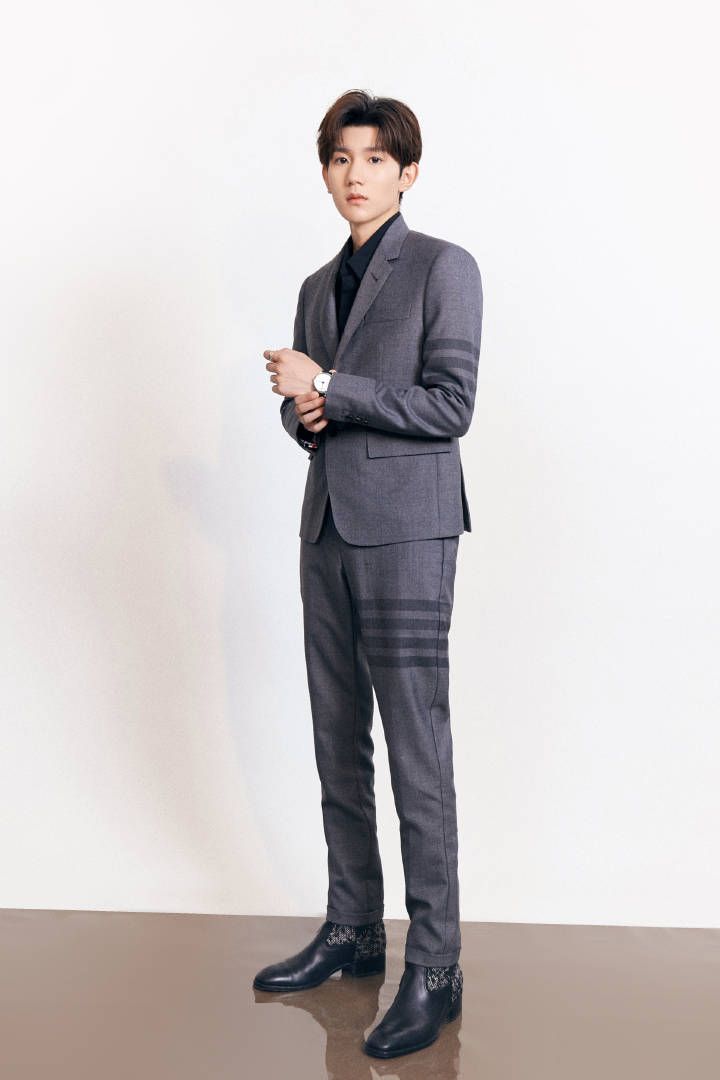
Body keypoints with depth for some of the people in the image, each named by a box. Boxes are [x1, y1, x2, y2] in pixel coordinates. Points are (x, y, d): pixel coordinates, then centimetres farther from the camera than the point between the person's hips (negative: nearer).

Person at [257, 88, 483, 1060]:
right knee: (339, 748, 12)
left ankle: (435, 971, 4)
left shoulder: (442, 268, -2)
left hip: (405, 532, -7)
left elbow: (450, 404, -11)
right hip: (329, 529, 7)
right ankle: (352, 931, 25)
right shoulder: (318, 287, 19)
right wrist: (302, 415, 0)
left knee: (418, 756, -6)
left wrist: (328, 388, -12)